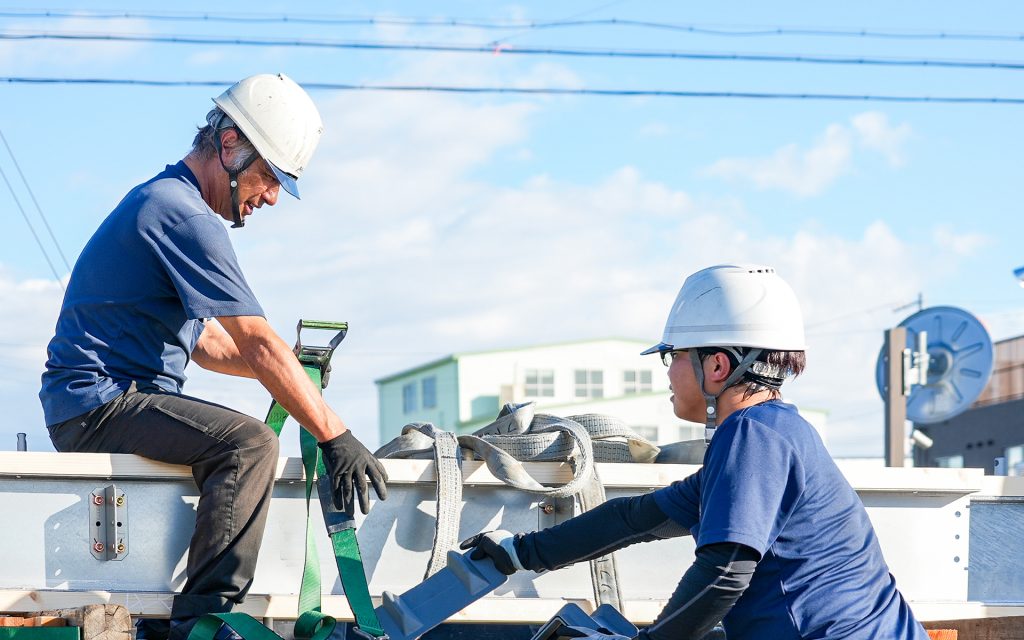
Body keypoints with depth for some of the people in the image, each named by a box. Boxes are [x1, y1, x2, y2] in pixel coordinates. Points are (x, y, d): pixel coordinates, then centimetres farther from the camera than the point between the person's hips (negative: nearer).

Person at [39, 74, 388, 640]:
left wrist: (289, 371, 10)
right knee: (248, 443, -28)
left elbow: (206, 343, 23)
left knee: (230, 449, 28)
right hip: (98, 401, -11)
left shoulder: (160, 201, 19)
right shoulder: (184, 215, -15)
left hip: (89, 409, 11)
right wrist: (337, 437, -21)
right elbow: (259, 345, -21)